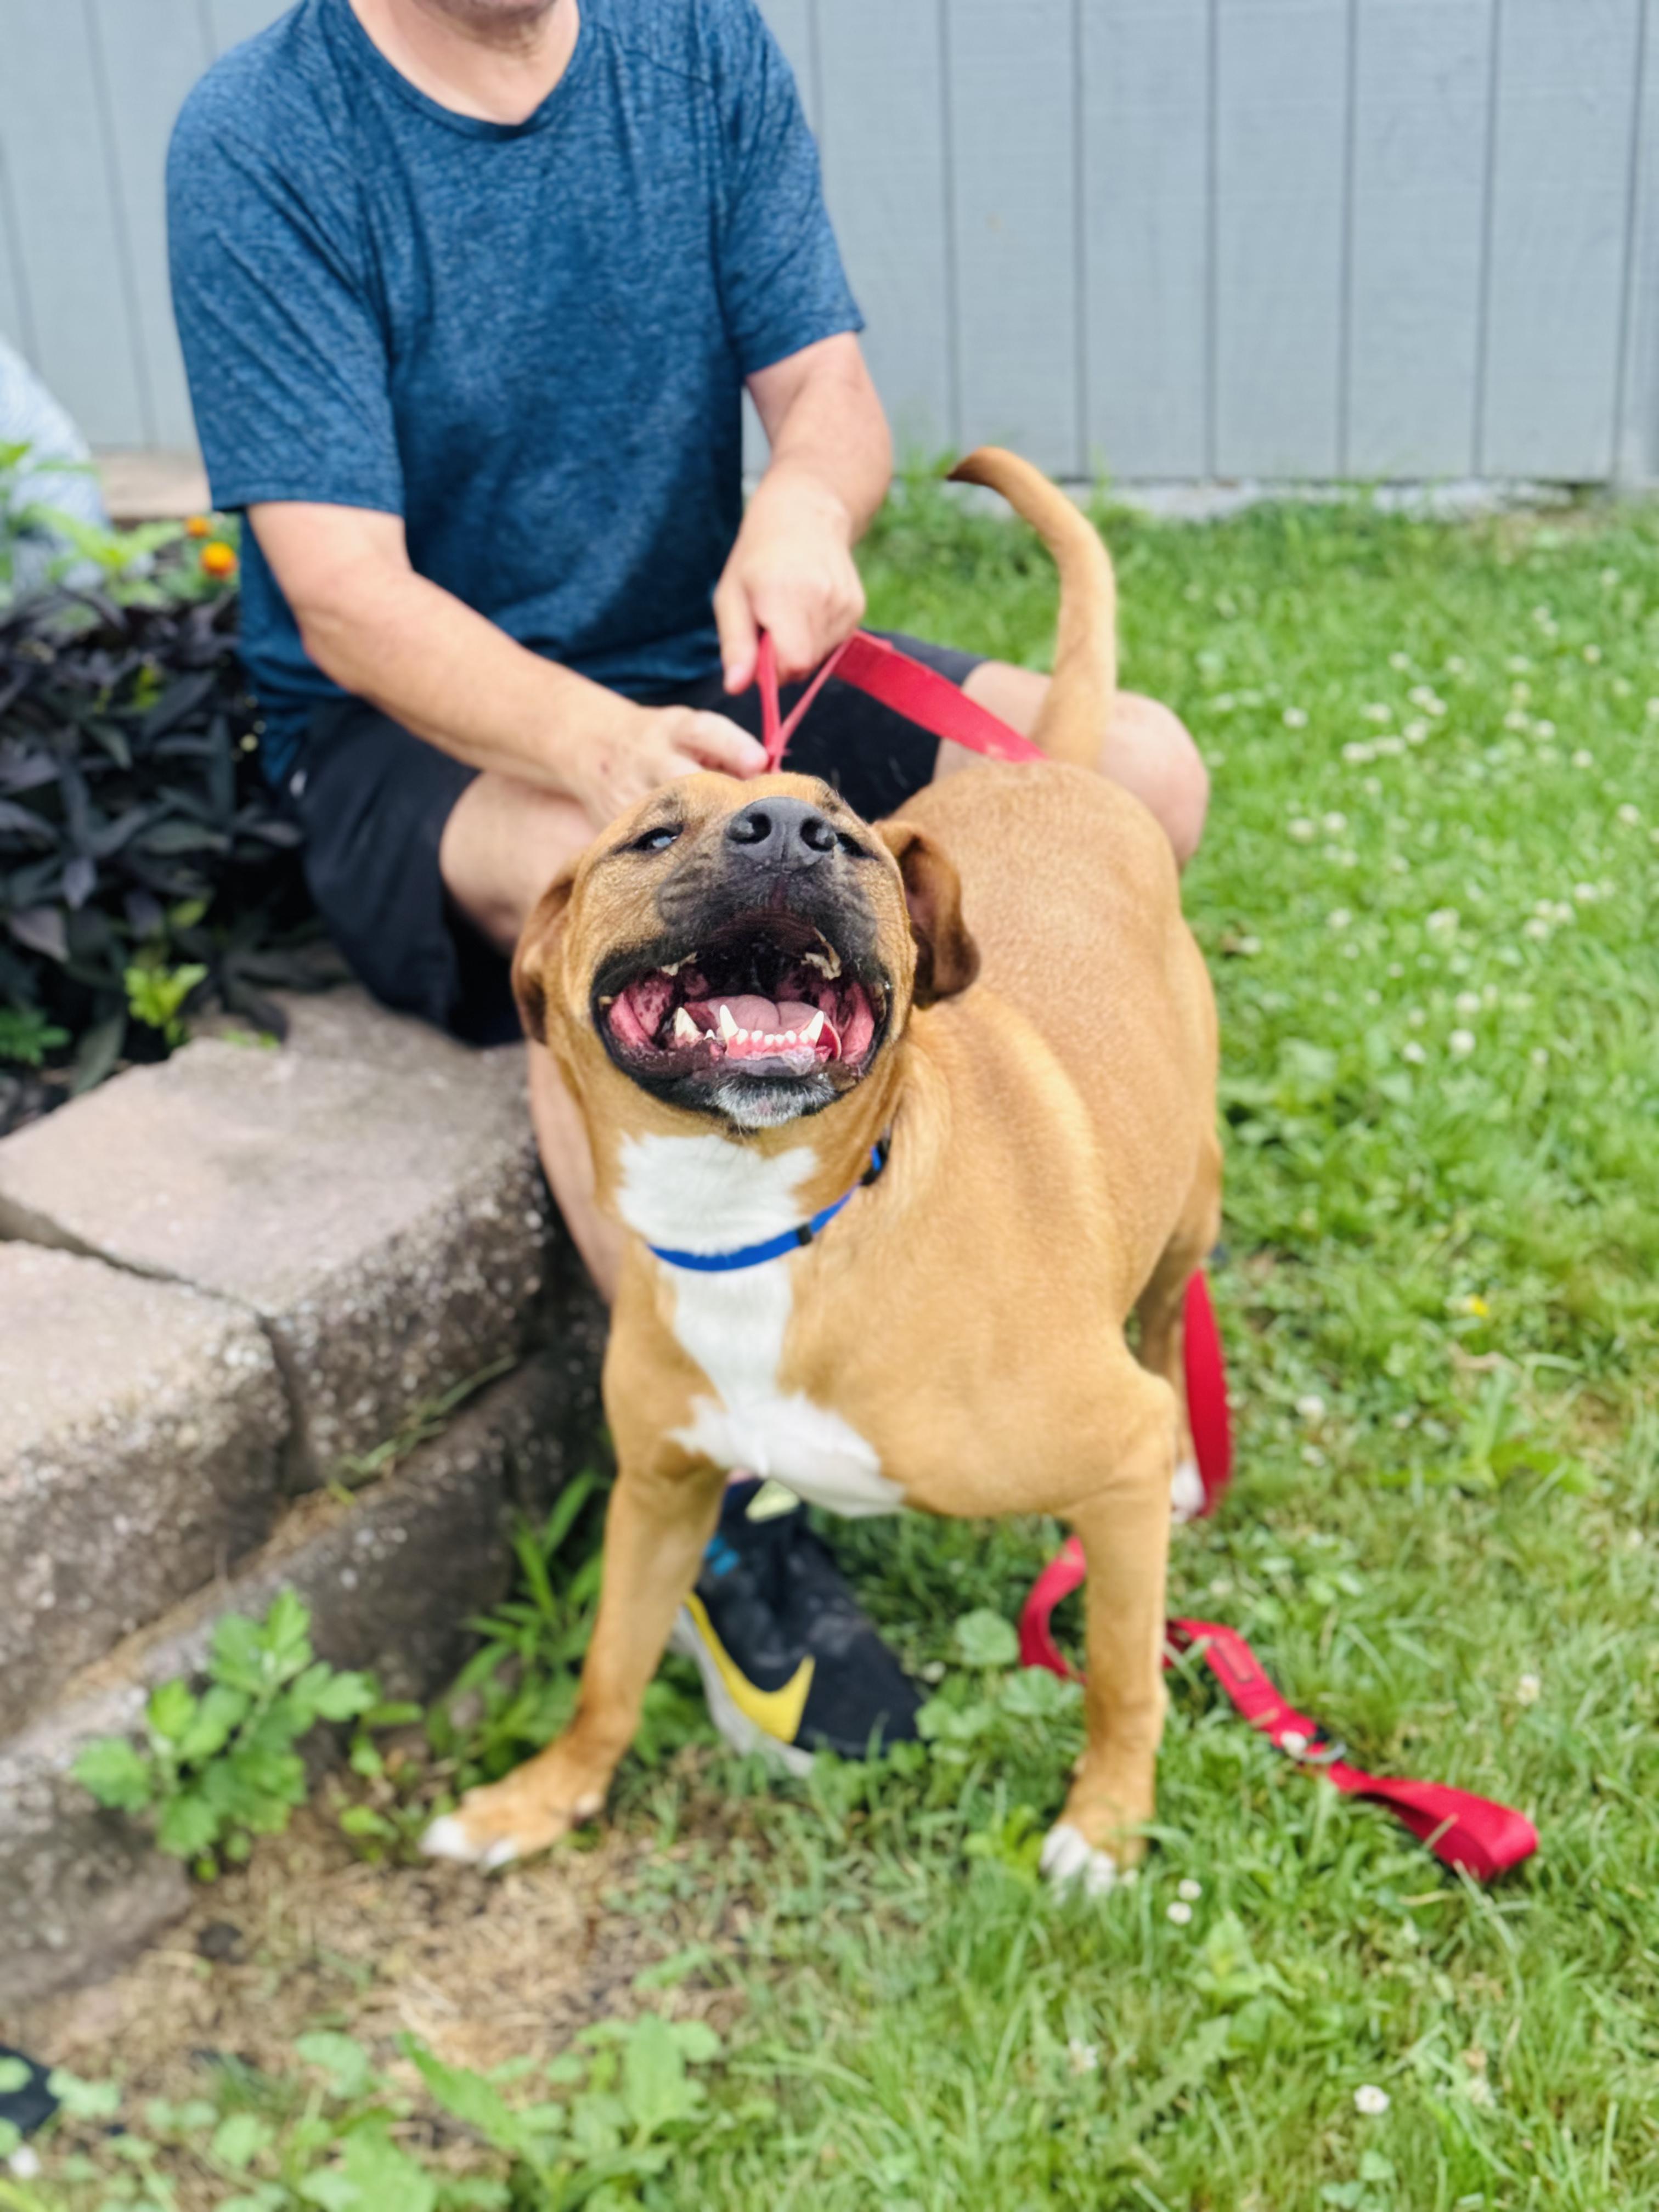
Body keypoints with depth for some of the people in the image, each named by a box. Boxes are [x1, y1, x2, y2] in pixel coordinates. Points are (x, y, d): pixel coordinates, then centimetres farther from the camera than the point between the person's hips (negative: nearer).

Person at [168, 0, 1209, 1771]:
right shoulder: (260, 143, -13)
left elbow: (827, 386, -4)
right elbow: (342, 596, -21)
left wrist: (803, 505, -30)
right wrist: (603, 746, -40)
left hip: (702, 678, 5)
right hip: (412, 729, -5)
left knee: (1138, 769, -13)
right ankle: (723, 1500, -22)